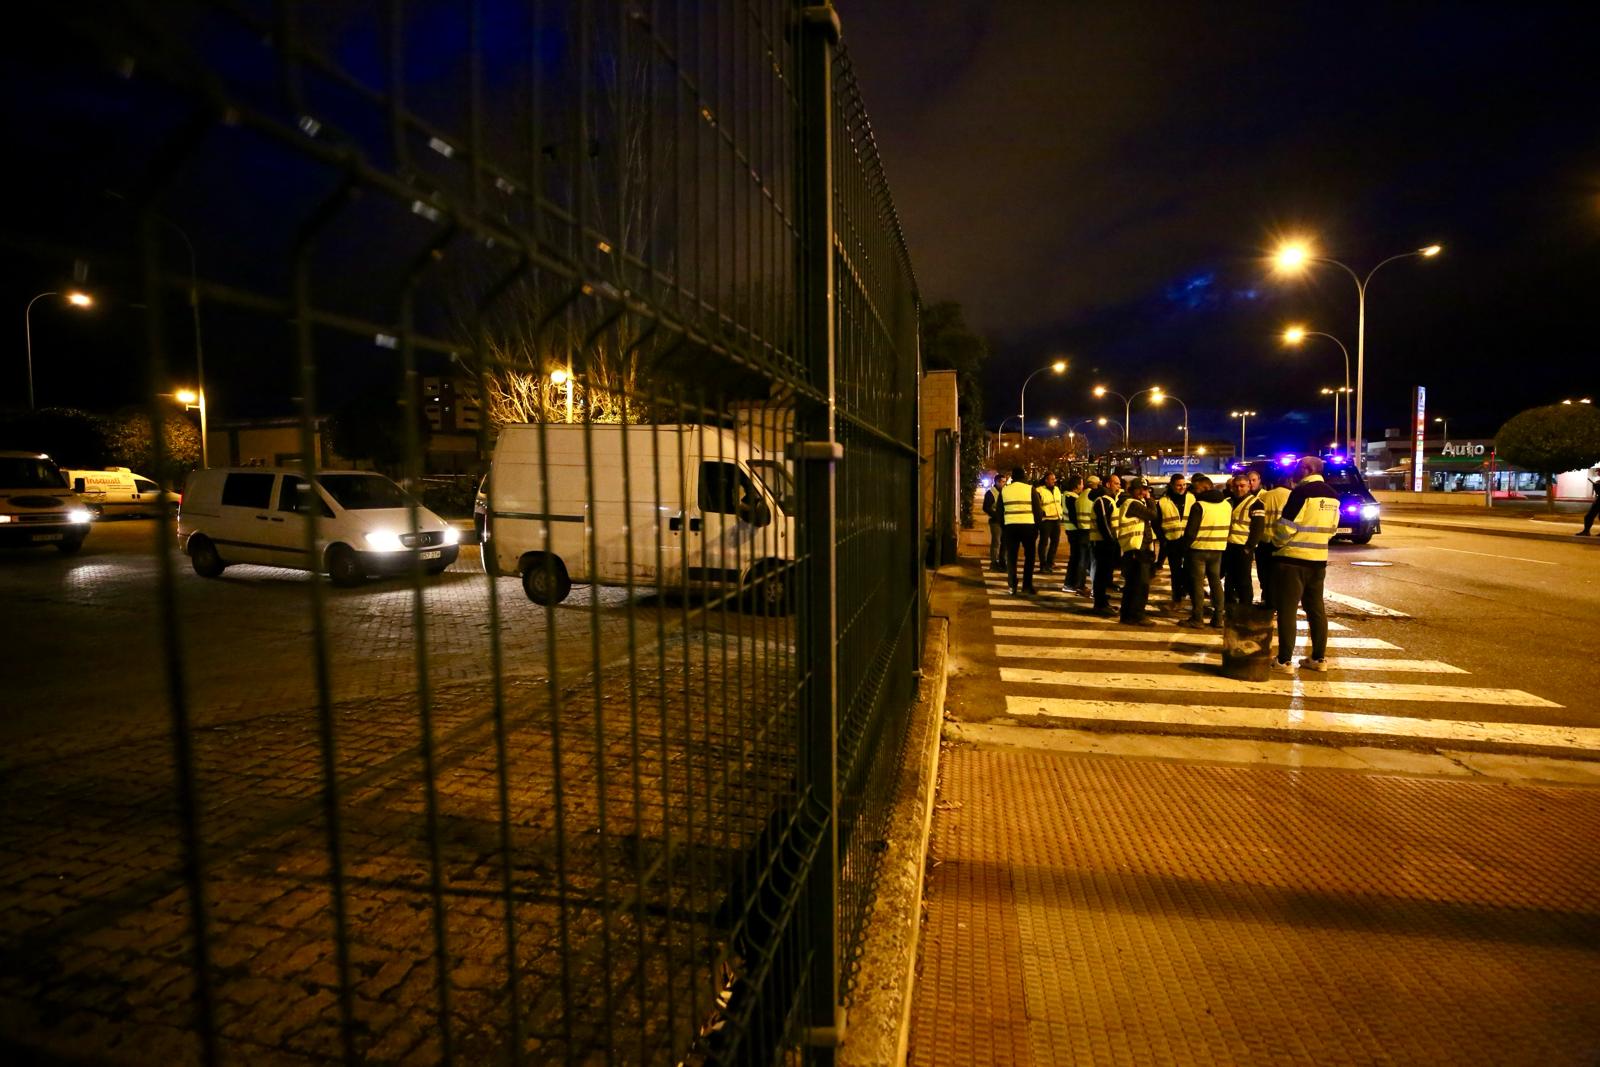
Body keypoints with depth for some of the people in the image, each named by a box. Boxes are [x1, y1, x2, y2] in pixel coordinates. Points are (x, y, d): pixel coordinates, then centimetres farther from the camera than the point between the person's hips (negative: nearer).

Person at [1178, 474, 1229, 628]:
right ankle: (1218, 618, 13)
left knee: (1197, 583, 1)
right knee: (1216, 582, 12)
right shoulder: (1227, 505, 9)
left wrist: (1185, 545, -3)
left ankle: (1197, 618, 2)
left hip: (1199, 548, -6)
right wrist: (1221, 543, 14)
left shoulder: (1199, 505, -14)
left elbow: (1191, 530, -15)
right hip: (1218, 549, 6)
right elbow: (1228, 528, 11)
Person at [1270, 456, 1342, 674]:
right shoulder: (1332, 495, 11)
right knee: (1316, 609, 14)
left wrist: (1277, 542, 1)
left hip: (1292, 559, -8)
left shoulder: (1301, 492, -15)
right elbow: (1332, 529, 16)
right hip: (1318, 559, 8)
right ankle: (1319, 658, 21)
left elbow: (1286, 526, -16)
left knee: (1287, 610, -4)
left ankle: (1284, 661, -3)